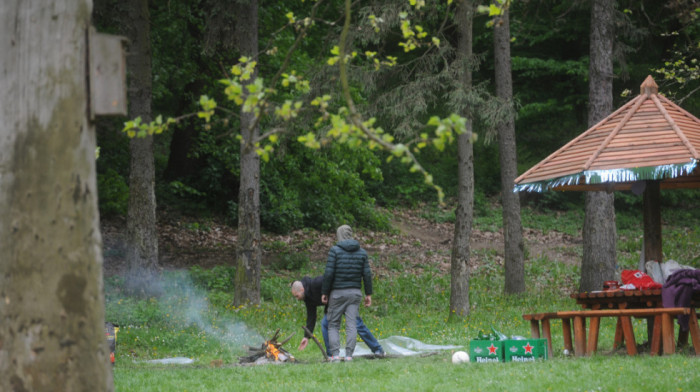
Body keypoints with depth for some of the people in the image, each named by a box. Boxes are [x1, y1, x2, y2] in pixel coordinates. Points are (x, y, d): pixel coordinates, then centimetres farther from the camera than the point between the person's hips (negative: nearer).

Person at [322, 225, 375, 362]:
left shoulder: (335, 250, -6)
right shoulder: (362, 252, 5)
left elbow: (329, 273, -11)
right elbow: (367, 274, 1)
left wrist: (324, 292, -5)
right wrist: (368, 294, 7)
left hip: (337, 293, -3)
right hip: (355, 292, 3)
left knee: (333, 325, 6)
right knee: (351, 325, 2)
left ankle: (335, 354, -7)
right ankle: (349, 354, -7)